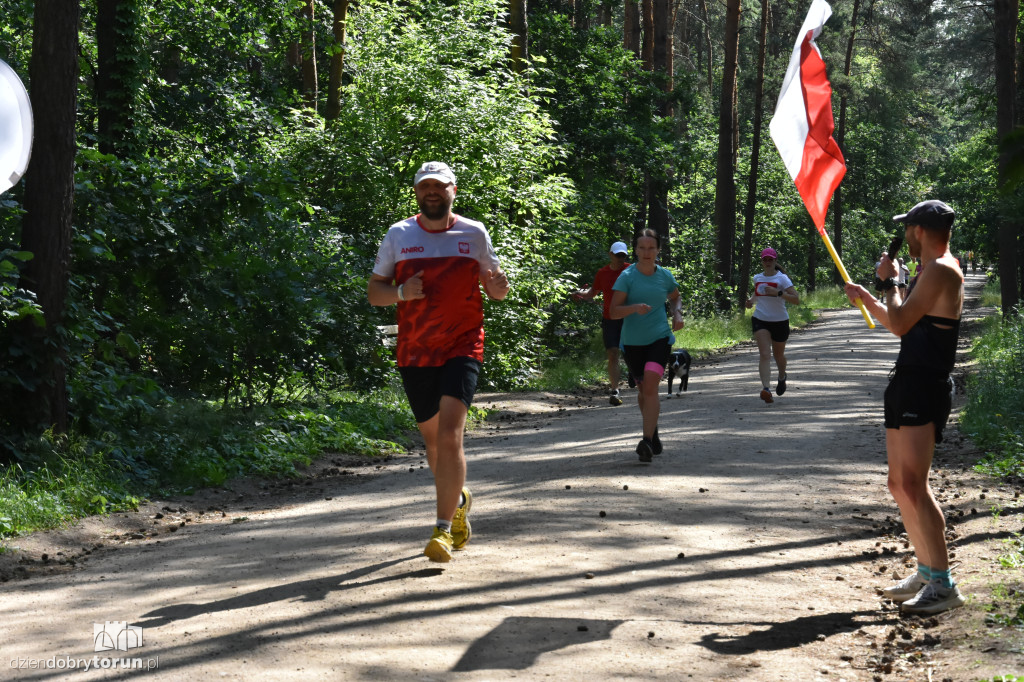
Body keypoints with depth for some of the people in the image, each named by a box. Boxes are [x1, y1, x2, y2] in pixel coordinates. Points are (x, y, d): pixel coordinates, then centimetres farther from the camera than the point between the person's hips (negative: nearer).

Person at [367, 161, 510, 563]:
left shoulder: (474, 234, 3)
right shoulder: (398, 235, 5)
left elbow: (494, 290, 11)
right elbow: (373, 292, 7)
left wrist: (500, 285, -13)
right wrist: (401, 291, -14)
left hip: (462, 348, -3)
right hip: (414, 353, 3)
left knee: (450, 435, -18)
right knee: (433, 439, 14)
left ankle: (444, 530, -14)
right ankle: (459, 501, 41)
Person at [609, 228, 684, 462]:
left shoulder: (665, 275, 1)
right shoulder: (627, 276, -8)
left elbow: (675, 297, 23)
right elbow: (613, 312, -14)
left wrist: (677, 313, 3)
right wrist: (634, 307, -32)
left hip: (660, 338, 0)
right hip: (632, 342, 0)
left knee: (650, 385, -20)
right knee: (643, 388, 14)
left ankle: (647, 441, -23)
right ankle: (654, 435, 37)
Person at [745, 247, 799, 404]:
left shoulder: (782, 278, -8)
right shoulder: (757, 278, 8)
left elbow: (796, 299, -16)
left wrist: (778, 293, -28)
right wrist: (752, 300, 8)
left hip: (780, 321, -2)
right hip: (760, 320, 2)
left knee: (778, 355, 16)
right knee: (764, 354, -17)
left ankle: (782, 377, 49)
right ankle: (765, 388, -30)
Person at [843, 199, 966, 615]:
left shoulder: (941, 271, -13)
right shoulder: (930, 272, 20)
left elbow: (899, 323, -18)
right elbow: (902, 326, 30)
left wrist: (889, 281, -5)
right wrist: (866, 299, 26)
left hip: (923, 389, -11)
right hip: (907, 387, 11)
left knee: (913, 486, -16)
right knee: (900, 485, 14)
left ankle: (944, 585, -13)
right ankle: (926, 572, 23)